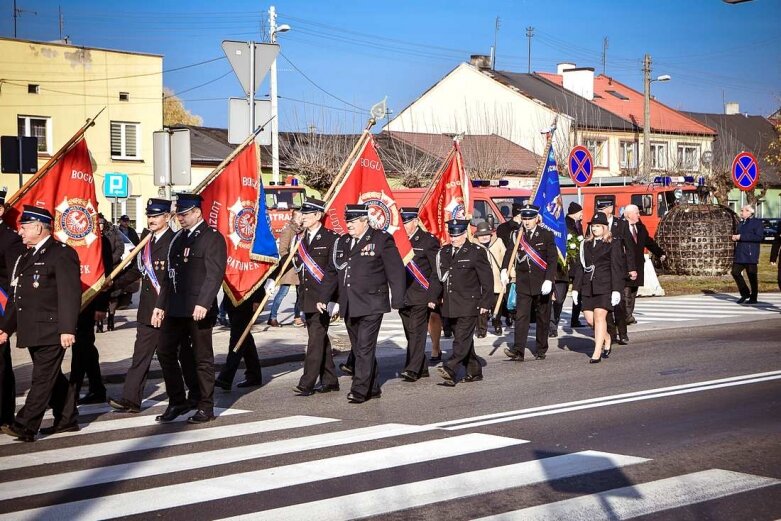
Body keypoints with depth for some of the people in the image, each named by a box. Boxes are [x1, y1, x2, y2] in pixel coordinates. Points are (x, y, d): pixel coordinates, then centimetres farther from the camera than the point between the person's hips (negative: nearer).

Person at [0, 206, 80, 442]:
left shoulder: (62, 253, -10)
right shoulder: (26, 256, 18)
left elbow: (69, 294, -17)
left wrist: (67, 329, -23)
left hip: (51, 331, -9)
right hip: (31, 331, 9)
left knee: (43, 379, -6)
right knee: (53, 378, 15)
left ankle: (24, 427, -8)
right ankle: (67, 420, 24)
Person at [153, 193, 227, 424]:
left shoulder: (212, 238, -7)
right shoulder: (179, 238, 16)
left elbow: (214, 274, -16)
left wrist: (203, 303, -25)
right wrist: (161, 304, 16)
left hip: (198, 309, -8)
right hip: (175, 308, 8)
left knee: (203, 358, 1)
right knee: (165, 352, 7)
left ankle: (206, 407, 9)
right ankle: (177, 402, 18)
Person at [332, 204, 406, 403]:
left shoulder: (381, 239, -5)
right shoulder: (342, 242, 13)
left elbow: (396, 270, -6)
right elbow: (337, 270, 18)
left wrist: (397, 301, -9)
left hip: (371, 306, -7)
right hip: (349, 306, 7)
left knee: (365, 348, -10)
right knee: (358, 348, 12)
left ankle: (360, 390, -8)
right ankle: (373, 388, 22)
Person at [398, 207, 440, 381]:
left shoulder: (428, 240, -5)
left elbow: (437, 271, -6)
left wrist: (432, 296, -13)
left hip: (421, 297, -6)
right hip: (403, 297, 6)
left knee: (417, 332, -11)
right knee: (410, 333, 11)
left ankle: (413, 369, -14)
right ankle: (422, 368, 21)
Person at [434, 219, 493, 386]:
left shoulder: (476, 252, -5)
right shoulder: (443, 252, 13)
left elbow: (487, 279, -5)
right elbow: (440, 277, 19)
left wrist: (485, 303, -8)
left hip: (469, 305, -7)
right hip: (450, 306, 7)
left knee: (462, 338, -13)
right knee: (463, 339, 12)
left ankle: (450, 370, -23)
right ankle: (474, 371, 23)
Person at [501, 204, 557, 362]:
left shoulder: (546, 235, -1)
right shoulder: (517, 236, 7)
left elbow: (553, 259, -6)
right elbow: (509, 253, 5)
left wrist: (549, 280, -15)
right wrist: (504, 269, -14)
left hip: (542, 283, -1)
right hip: (523, 283, 1)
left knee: (542, 317, 8)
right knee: (521, 316, -9)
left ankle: (541, 349, 19)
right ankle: (518, 350, -15)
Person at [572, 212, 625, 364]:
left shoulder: (614, 243, 1)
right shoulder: (586, 244, 15)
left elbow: (617, 268, -4)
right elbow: (580, 266, 15)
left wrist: (616, 290, -11)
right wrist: (576, 287, 9)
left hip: (605, 286, -5)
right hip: (588, 286, 5)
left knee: (599, 316, -11)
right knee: (590, 318, 1)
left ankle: (597, 353, -8)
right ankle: (606, 338, 28)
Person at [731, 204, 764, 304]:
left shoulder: (757, 222, -7)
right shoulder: (741, 223, 18)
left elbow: (759, 237, -19)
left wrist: (741, 237, -20)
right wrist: (735, 238, 5)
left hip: (750, 254, -8)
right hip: (740, 254, 8)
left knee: (752, 275, -2)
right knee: (735, 272, 2)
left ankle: (753, 298, 8)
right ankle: (745, 293, 15)